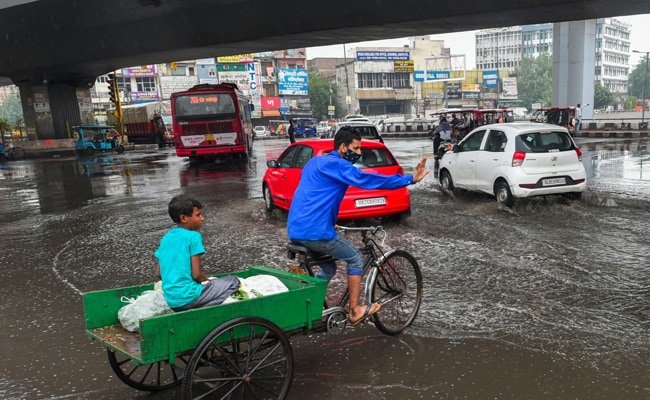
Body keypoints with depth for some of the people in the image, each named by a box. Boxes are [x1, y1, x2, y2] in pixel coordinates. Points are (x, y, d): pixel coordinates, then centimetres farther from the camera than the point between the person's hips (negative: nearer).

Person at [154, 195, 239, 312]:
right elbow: (196, 274, -13)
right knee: (233, 281, 6)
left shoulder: (166, 238, 11)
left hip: (170, 300, 7)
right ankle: (201, 309, -8)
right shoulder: (193, 236, -10)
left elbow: (158, 273, 14)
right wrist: (208, 281, 7)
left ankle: (181, 310, 7)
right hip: (188, 297, -7)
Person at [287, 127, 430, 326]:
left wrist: (329, 223, 35)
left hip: (296, 230, 9)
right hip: (315, 232, -9)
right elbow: (369, 180, -15)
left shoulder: (316, 162, 20)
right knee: (355, 259, 9)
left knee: (328, 267, 25)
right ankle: (355, 311, 15)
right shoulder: (337, 165, -9)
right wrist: (411, 179, -13)